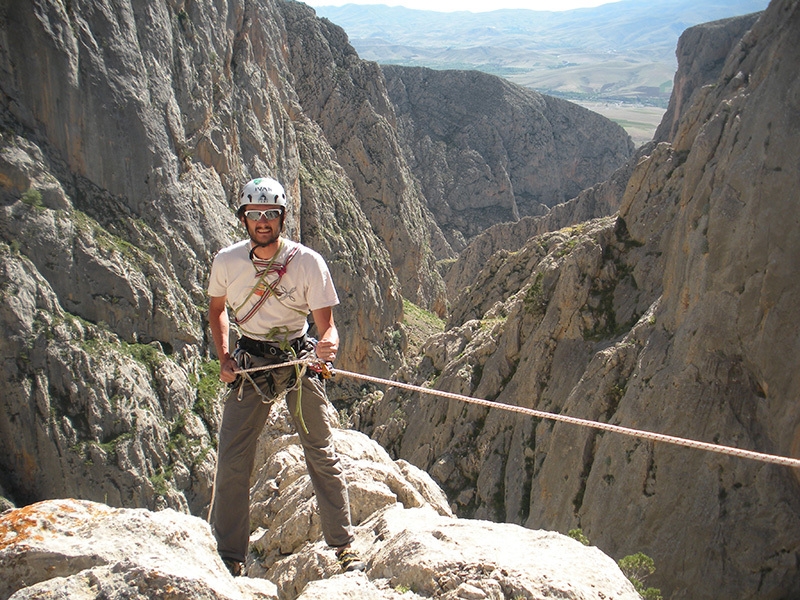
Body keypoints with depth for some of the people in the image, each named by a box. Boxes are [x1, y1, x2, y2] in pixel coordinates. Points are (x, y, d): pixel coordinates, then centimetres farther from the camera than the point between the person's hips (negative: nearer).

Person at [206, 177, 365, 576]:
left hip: (299, 360, -1)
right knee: (231, 461, -2)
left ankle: (344, 547, 16)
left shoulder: (308, 262, -12)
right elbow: (216, 309, 14)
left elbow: (325, 323, -11)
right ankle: (229, 557, 12)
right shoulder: (226, 261, -4)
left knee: (322, 456, 2)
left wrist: (328, 344, -35)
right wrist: (223, 357, 1)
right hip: (249, 362, 2)